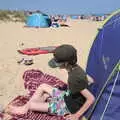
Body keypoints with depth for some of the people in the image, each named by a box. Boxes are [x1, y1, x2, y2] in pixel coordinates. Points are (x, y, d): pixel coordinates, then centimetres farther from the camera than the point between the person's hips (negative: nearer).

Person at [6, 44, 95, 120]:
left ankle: (26, 107, 26)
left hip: (69, 107, -9)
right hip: (68, 97, 9)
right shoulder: (75, 68, -9)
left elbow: (91, 98, -32)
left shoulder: (75, 77, -34)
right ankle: (25, 107, 18)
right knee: (43, 86, 14)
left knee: (32, 104, -8)